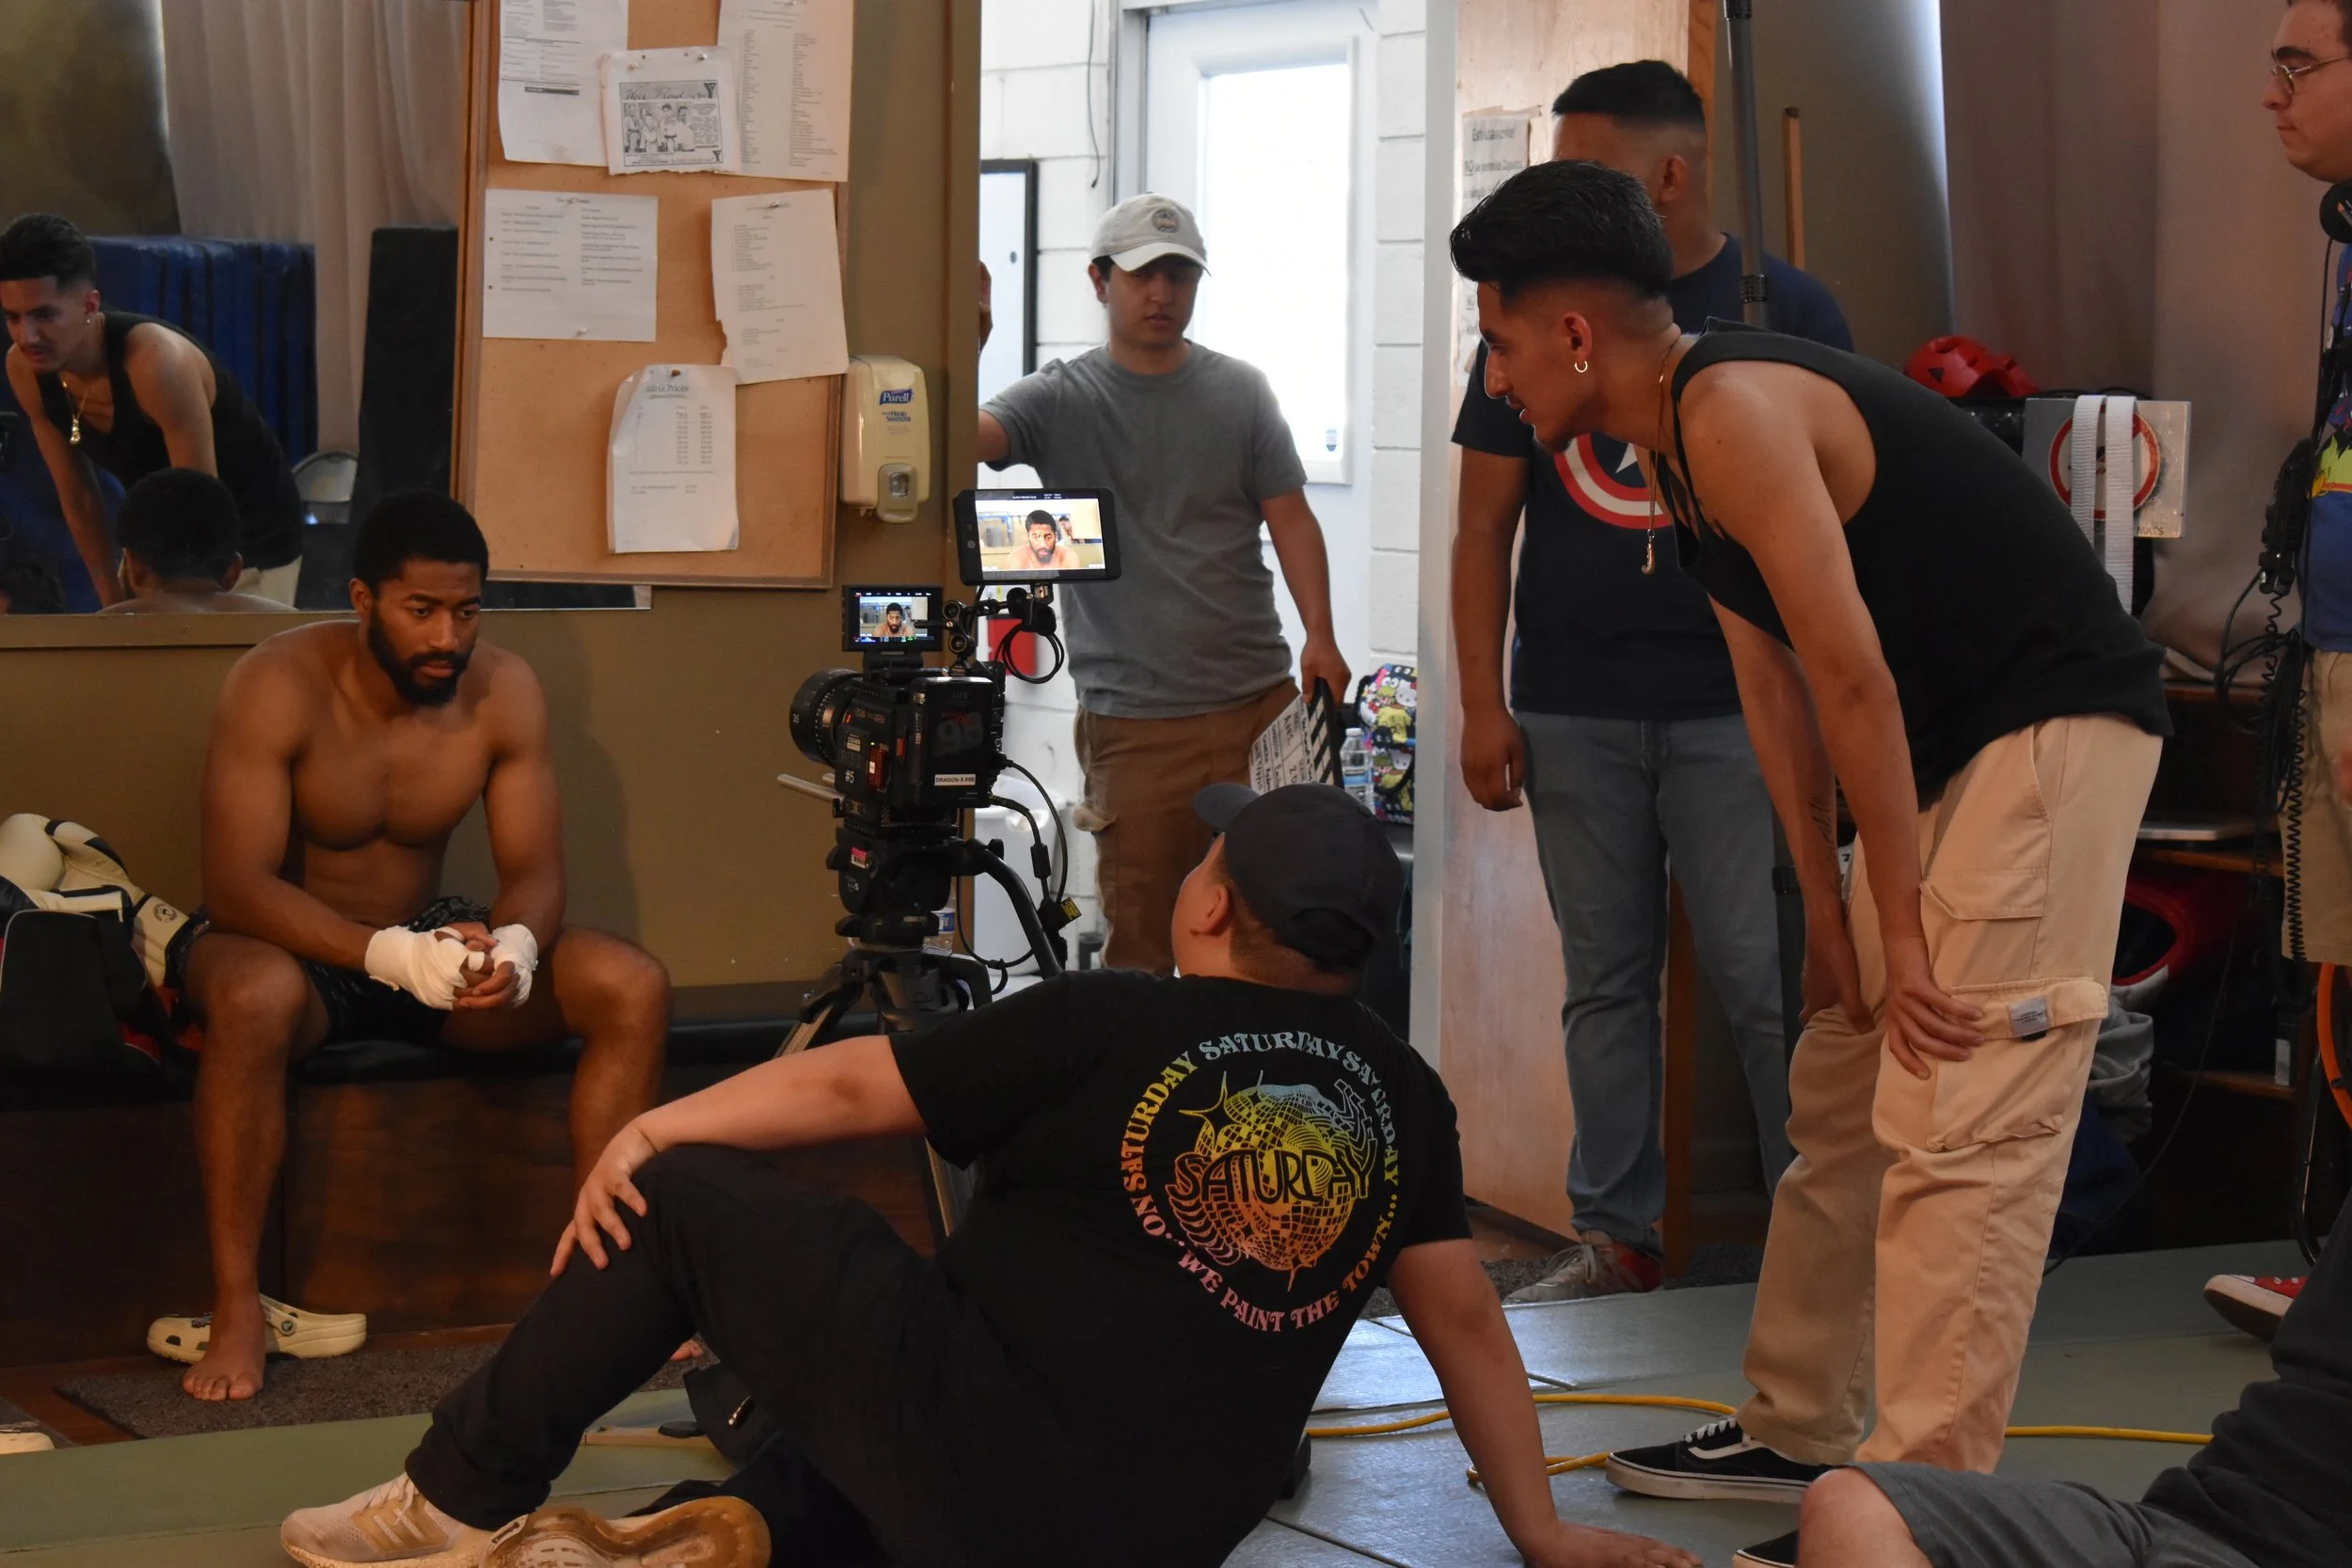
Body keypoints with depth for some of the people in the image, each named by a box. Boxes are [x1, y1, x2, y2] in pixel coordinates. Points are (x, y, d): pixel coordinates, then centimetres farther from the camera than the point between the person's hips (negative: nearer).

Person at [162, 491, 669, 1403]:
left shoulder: (505, 690, -9)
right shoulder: (277, 686, -22)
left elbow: (536, 871, -8)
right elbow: (236, 887, -28)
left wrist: (515, 945, -34)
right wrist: (391, 954, -42)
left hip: (430, 939, 5)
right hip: (288, 941, -4)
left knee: (634, 989, -16)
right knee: (256, 996, -40)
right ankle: (237, 1308, -30)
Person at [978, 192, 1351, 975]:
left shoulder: (1241, 392, 11)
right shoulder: (1060, 399, 2)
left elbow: (1289, 517, 9)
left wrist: (1319, 635, -4)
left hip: (1260, 699, 2)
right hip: (1132, 720, -2)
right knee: (1140, 938, 0)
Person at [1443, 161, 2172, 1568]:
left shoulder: (1735, 411, -21)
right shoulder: (1678, 441, 11)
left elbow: (1856, 682, -22)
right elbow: (1776, 689, 10)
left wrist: (1902, 936, -17)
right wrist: (1830, 914, 7)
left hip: (2056, 725, -11)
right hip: (1948, 749, 11)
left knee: (1959, 1125, -14)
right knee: (1842, 1093, 16)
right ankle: (1798, 1432, 28)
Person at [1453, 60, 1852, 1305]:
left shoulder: (1785, 312, 2)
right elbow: (1484, 525, 9)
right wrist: (1482, 707, 2)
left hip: (1733, 710, -3)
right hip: (1574, 716, 3)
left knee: (1764, 978, -5)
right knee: (1604, 981, 7)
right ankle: (1614, 1237, 15)